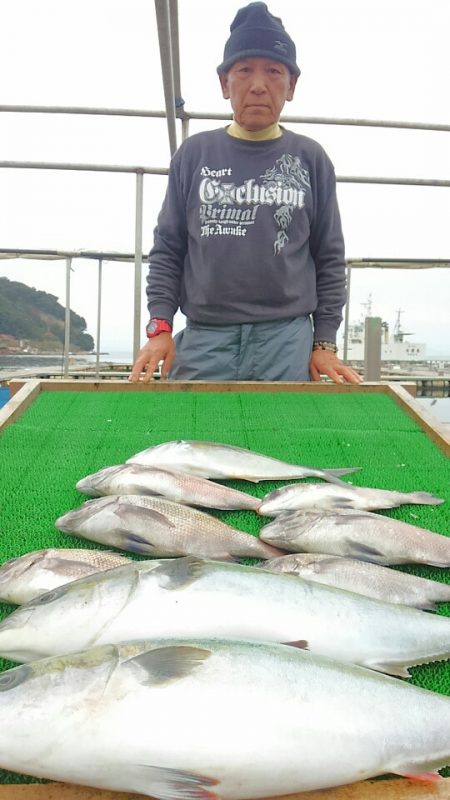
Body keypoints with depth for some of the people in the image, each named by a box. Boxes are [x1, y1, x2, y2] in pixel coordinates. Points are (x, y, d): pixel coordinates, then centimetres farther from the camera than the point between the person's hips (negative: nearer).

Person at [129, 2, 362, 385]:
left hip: (288, 343, 0)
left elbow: (329, 258, 9)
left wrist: (325, 342, 3)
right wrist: (160, 326, -2)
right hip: (203, 341, 0)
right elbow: (168, 250, 9)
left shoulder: (311, 159, 8)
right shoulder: (194, 154, 9)